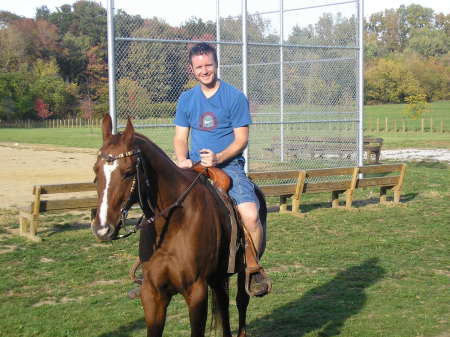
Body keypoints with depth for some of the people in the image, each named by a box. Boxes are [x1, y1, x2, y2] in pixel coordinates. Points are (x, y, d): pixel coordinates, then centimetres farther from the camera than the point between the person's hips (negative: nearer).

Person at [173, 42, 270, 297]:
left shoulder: (235, 97, 0)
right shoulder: (186, 99, 12)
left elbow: (242, 139, -4)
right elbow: (180, 137, 13)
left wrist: (218, 158, -20)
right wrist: (183, 160, -8)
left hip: (228, 165, -4)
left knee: (251, 215, -27)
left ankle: (254, 267, -2)